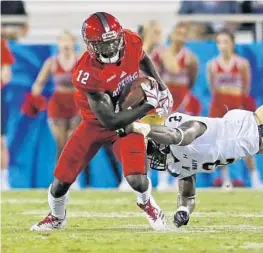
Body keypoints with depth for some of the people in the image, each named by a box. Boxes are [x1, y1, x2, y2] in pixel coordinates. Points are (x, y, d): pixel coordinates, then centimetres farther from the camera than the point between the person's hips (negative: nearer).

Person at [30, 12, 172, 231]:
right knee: (61, 182, -2)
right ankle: (57, 217, 34)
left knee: (137, 180, -19)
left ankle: (146, 203, 19)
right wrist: (149, 105, -30)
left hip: (128, 120, 2)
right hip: (97, 124, -2)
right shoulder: (87, 75, -34)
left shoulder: (131, 42, -20)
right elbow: (110, 121, -32)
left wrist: (161, 88, 4)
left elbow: (143, 60, 9)